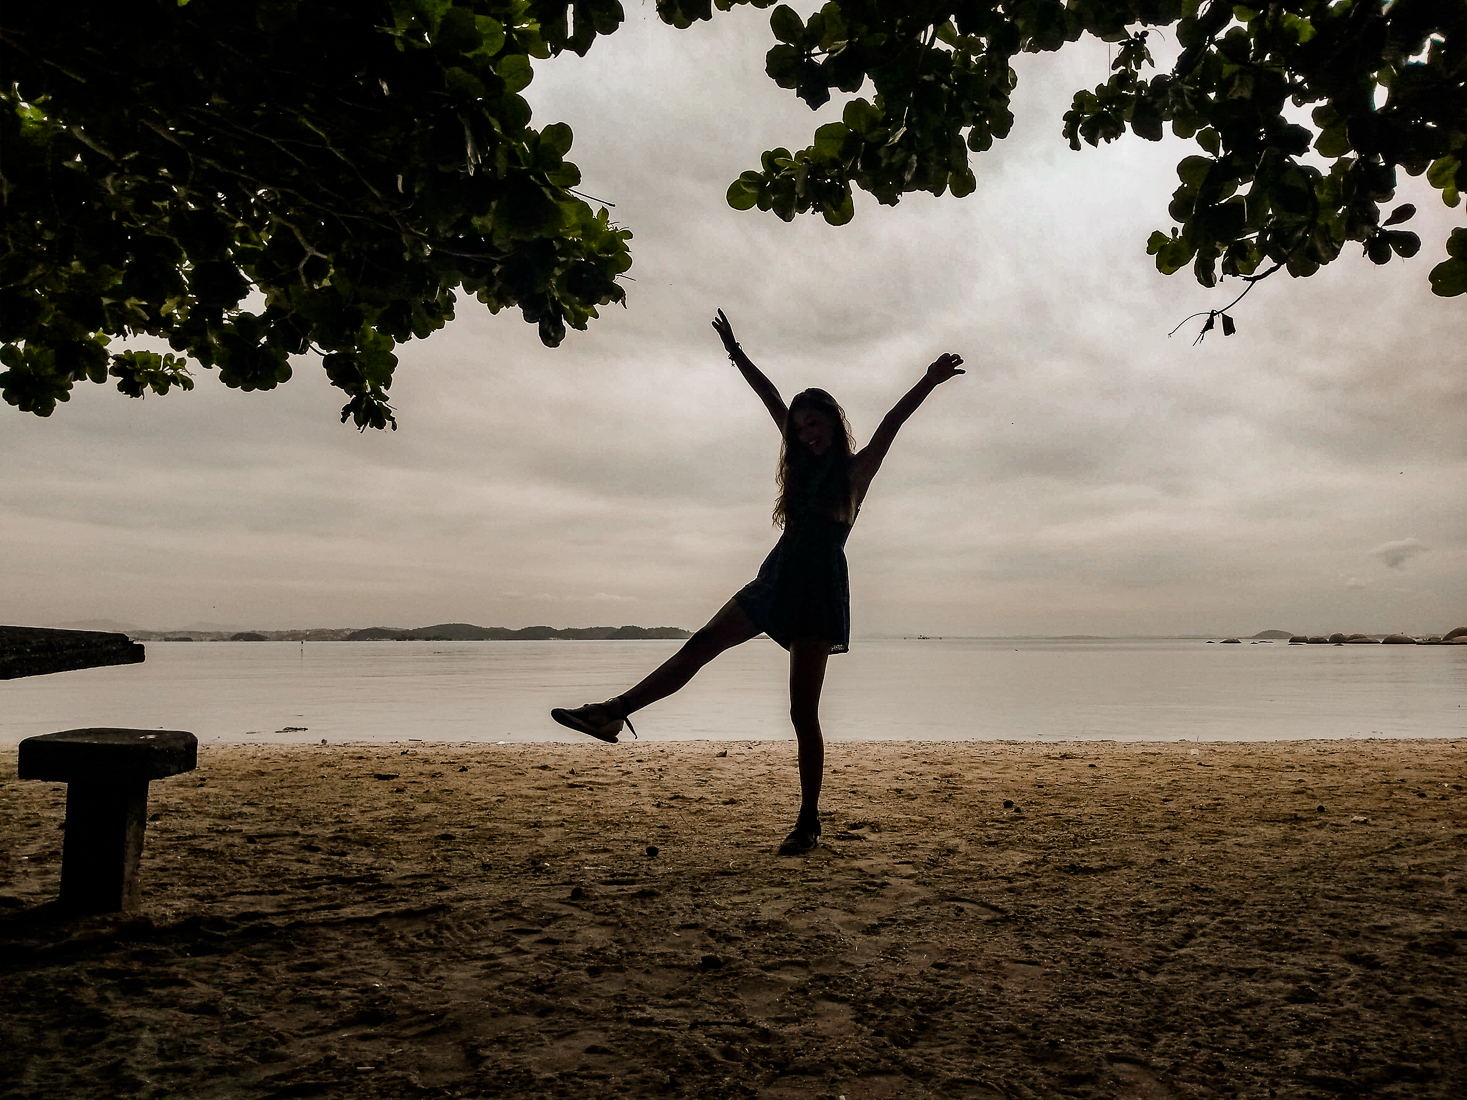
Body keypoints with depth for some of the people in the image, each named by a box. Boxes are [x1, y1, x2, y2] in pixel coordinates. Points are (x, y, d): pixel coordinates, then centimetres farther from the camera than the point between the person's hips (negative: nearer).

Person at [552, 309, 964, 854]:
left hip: (819, 589, -6)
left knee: (803, 713, -5)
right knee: (700, 645, 3)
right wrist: (736, 353, 25)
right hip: (777, 579, 7)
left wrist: (928, 383, -26)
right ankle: (613, 712, 6)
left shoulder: (855, 469, 1)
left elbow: (891, 424, -14)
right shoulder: (805, 463, 17)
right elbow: (773, 400, 20)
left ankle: (809, 820, 4)